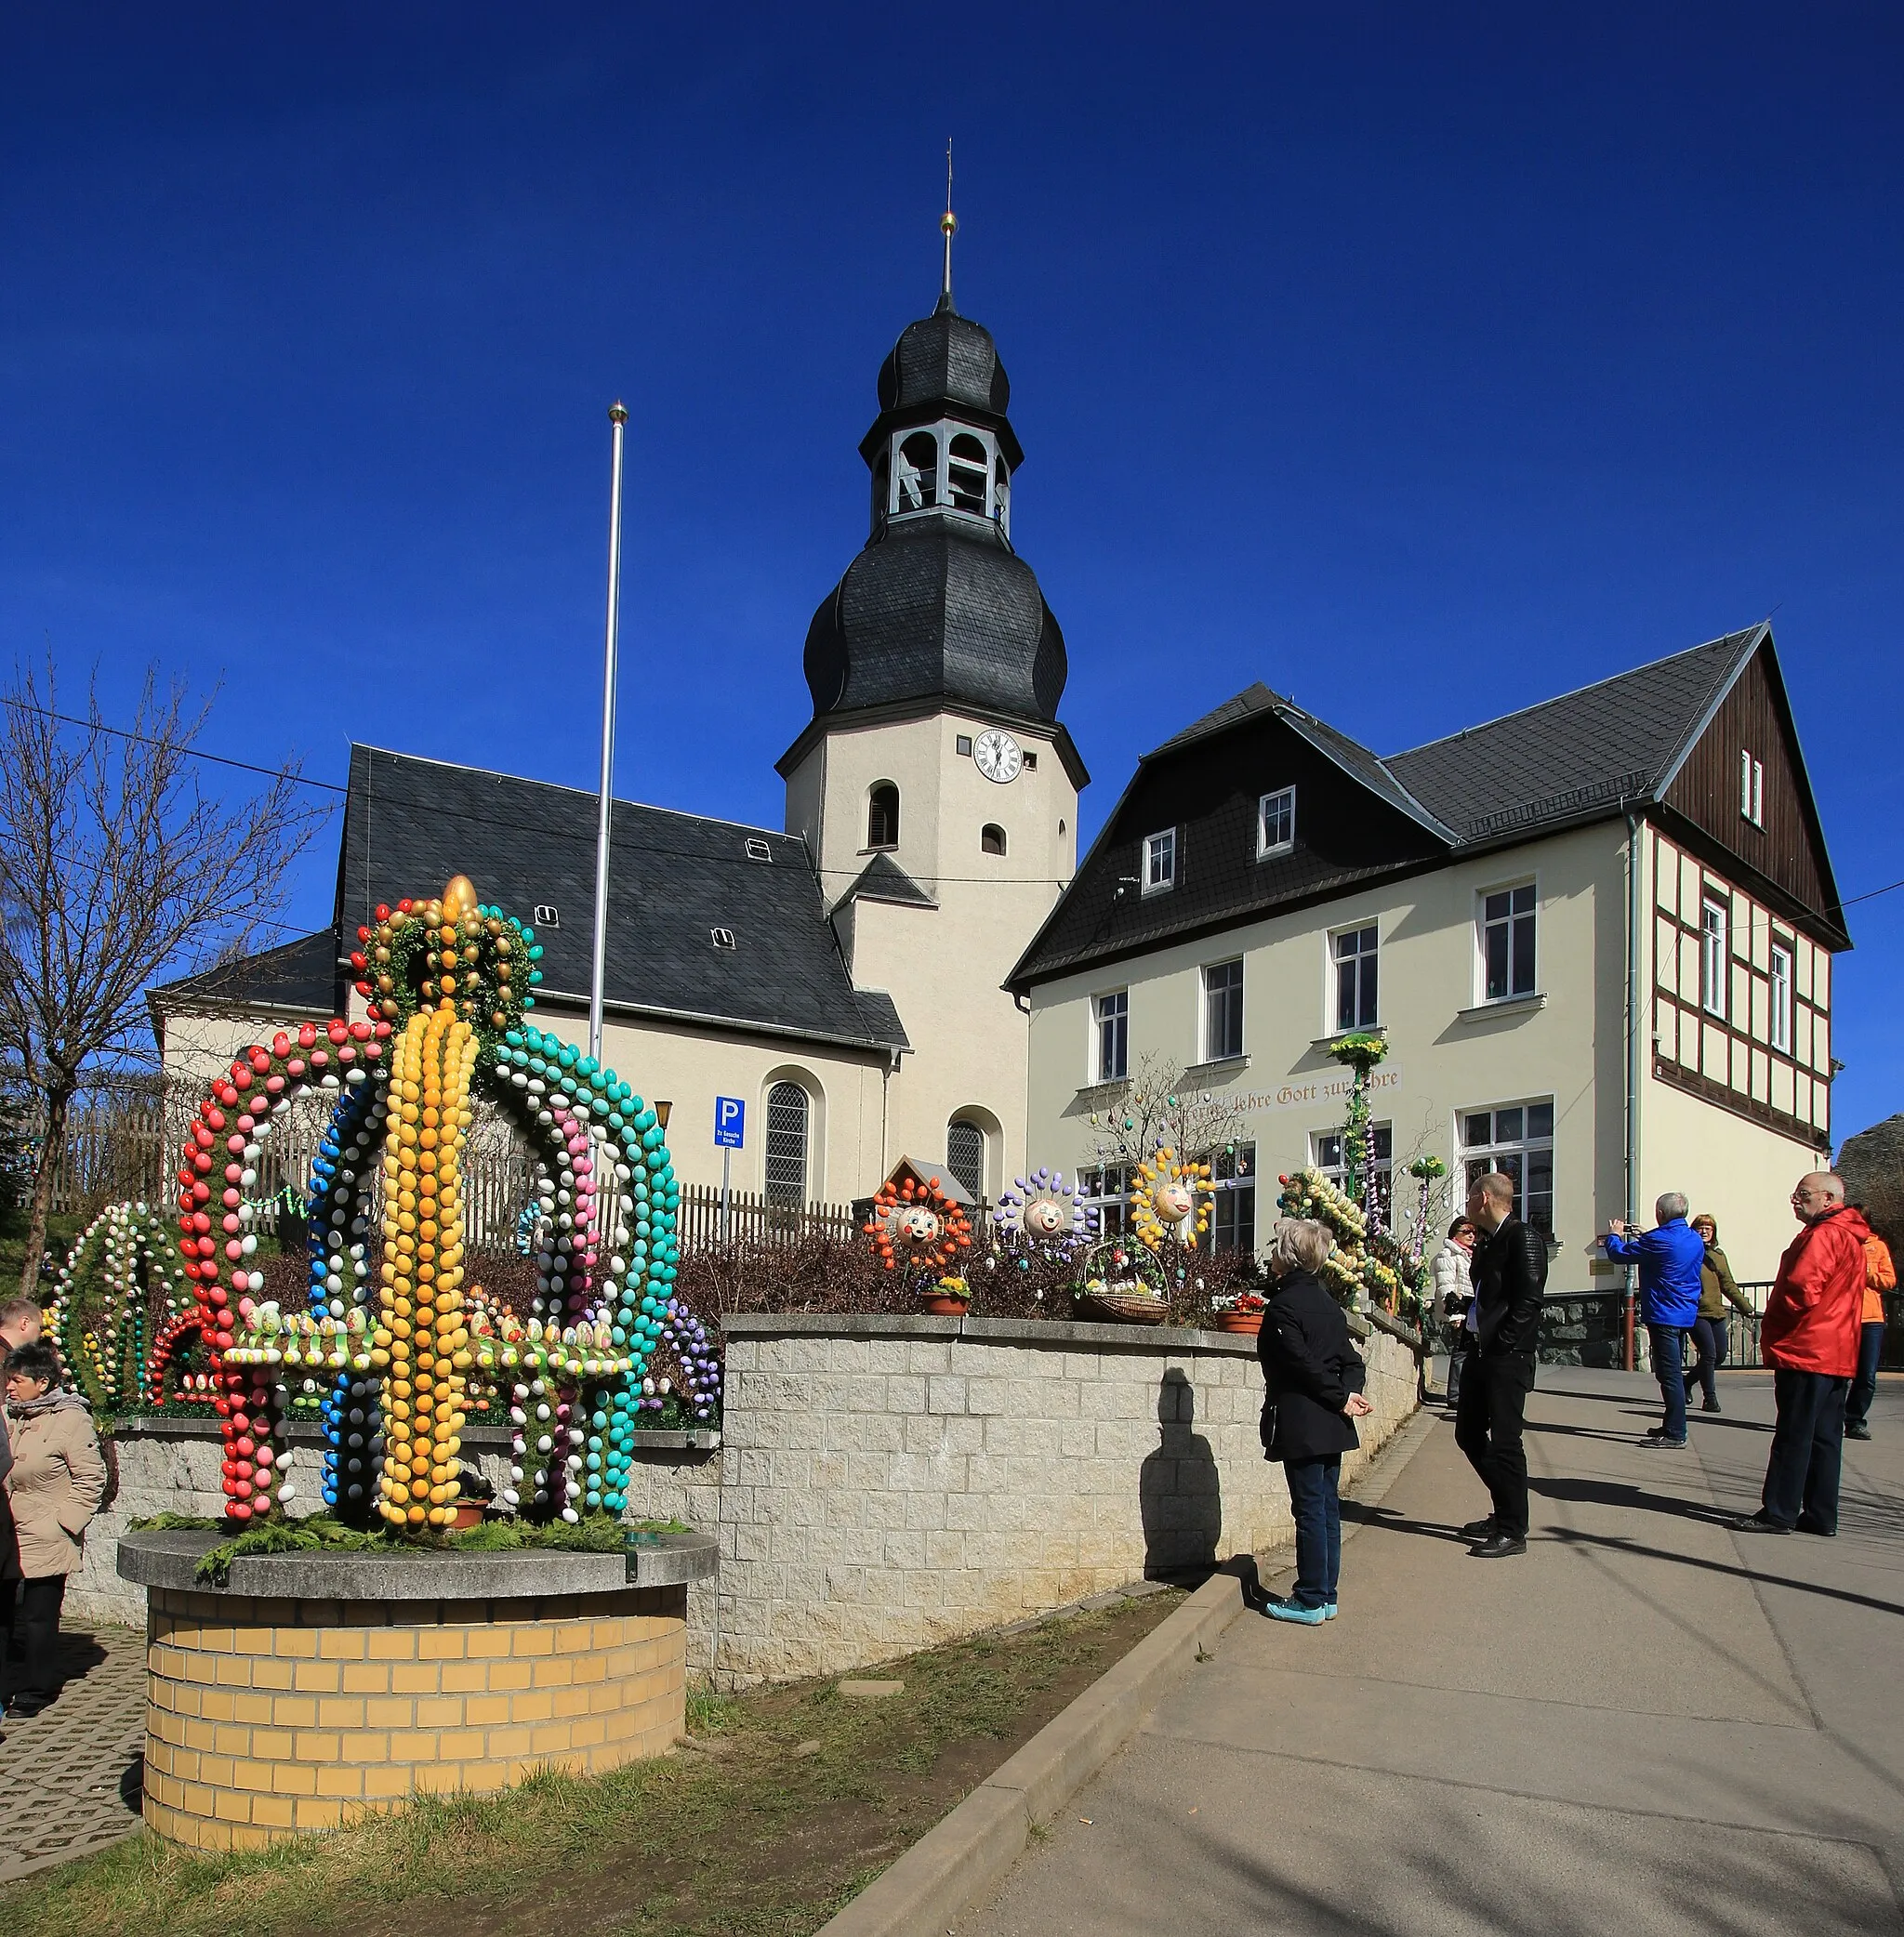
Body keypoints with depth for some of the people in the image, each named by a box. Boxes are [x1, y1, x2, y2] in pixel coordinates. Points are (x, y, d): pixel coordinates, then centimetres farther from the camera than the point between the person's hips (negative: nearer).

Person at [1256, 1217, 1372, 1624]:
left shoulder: (1283, 1307, -14)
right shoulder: (1328, 1304, 12)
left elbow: (1304, 1365, -20)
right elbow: (1351, 1360, 9)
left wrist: (1342, 1398, -12)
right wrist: (1347, 1392, -7)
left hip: (1300, 1426, -8)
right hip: (1331, 1425, 8)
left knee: (1310, 1510, -2)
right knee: (1327, 1508, 12)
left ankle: (1310, 1602, 5)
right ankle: (1326, 1596, 20)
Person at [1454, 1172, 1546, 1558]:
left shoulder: (1523, 1238, -12)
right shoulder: (1486, 1242, 16)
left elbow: (1527, 1301, -18)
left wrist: (1500, 1345, -18)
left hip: (1508, 1357, -10)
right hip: (1481, 1353, 10)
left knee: (1505, 1441, -4)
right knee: (1469, 1435, 14)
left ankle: (1513, 1530, 7)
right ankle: (1505, 1512, 27)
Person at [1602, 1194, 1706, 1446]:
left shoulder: (1659, 1240, -19)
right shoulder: (1695, 1239, 8)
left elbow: (1619, 1253, -11)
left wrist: (1614, 1235, 9)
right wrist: (1642, 1237, 21)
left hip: (1663, 1316, -9)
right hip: (1686, 1315, 9)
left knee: (1670, 1375, -7)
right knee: (1674, 1373, 17)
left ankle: (1675, 1434, -5)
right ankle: (1670, 1425, 26)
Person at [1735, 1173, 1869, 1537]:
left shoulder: (1823, 1235, -15)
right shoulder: (1850, 1237, 18)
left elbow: (1801, 1289, -23)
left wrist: (1771, 1329, -7)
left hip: (1806, 1351, -10)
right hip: (1837, 1354, 10)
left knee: (1793, 1435, -6)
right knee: (1824, 1437, 11)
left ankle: (1778, 1513, -3)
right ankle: (1821, 1515, 14)